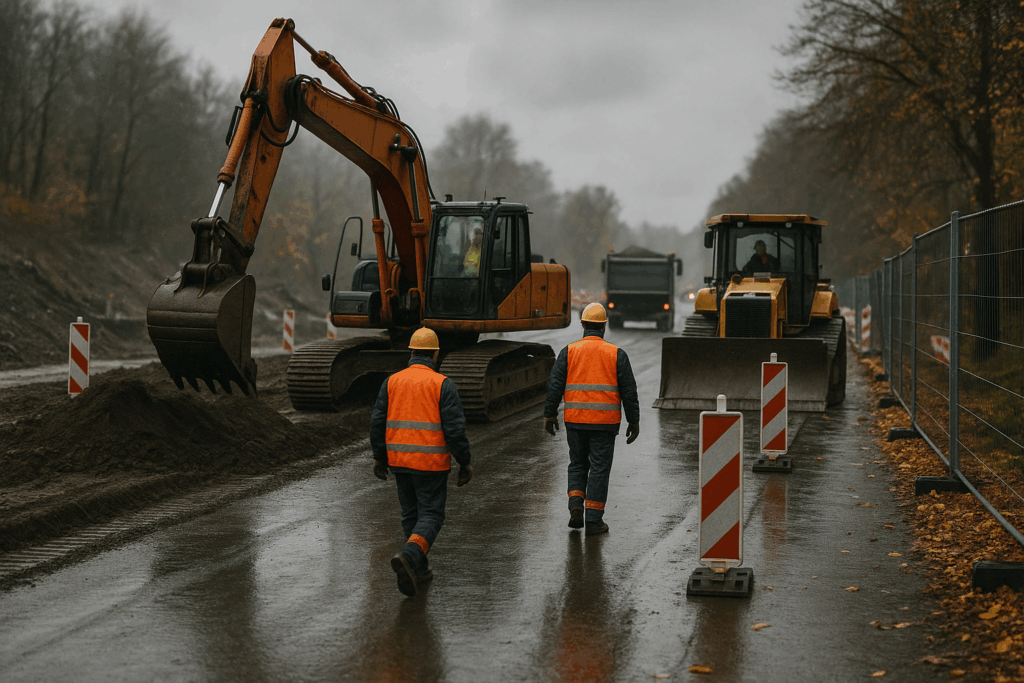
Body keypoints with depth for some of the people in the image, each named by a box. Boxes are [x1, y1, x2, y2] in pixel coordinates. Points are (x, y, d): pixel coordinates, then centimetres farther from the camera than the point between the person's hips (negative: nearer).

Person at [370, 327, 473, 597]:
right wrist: (465, 463, -3)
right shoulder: (443, 384, -8)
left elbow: (378, 421, 4)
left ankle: (419, 569, 24)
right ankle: (409, 557, -21)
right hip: (431, 463, -4)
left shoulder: (392, 381, 3)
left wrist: (379, 457, 13)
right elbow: (455, 428, -12)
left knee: (411, 514, 18)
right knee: (431, 516, 2)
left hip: (399, 460, 4)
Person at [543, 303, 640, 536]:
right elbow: (629, 391, 0)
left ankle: (576, 505, 2)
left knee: (578, 464, 19)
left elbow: (555, 385, -1)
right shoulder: (617, 354, -1)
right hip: (605, 421, -1)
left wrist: (550, 415, 6)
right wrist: (634, 421, 7)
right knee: (599, 469, 4)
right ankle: (593, 521, 5)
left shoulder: (568, 352, 1)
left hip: (575, 420, 1)